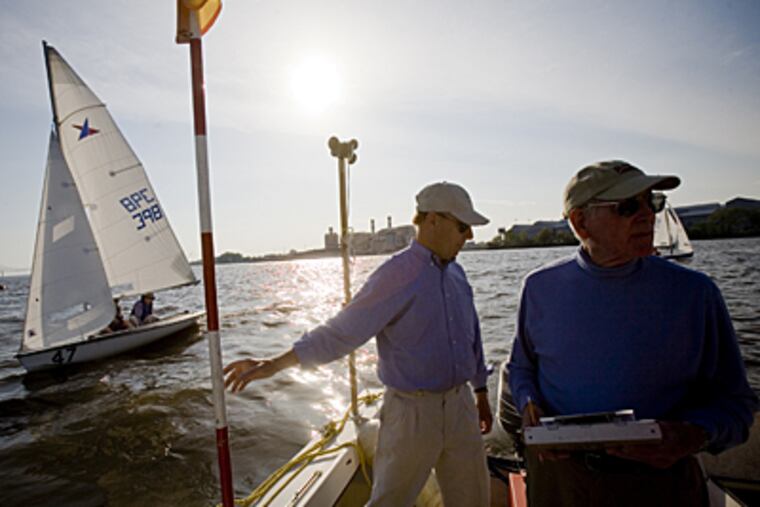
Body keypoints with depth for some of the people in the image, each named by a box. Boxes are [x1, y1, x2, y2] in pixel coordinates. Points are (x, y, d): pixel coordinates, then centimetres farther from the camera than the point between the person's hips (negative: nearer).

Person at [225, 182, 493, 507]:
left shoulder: (456, 273, 6)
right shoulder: (397, 275, -16)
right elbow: (341, 332, -17)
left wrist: (480, 392, 20)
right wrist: (276, 364, -23)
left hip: (460, 405, 7)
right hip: (413, 410, -6)